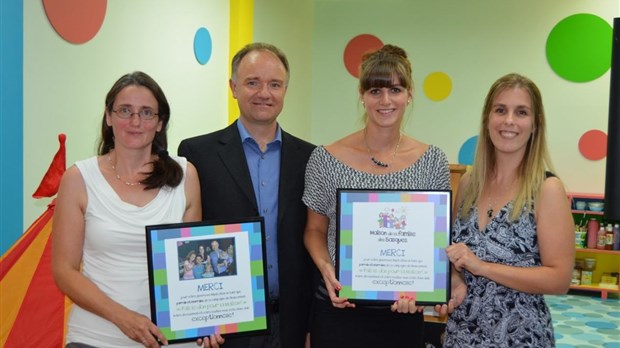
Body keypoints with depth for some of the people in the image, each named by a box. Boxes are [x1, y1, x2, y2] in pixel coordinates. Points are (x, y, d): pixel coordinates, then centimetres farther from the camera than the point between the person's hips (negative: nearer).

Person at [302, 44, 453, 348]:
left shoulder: (432, 161, -2)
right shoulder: (326, 159, -6)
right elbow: (315, 230, 4)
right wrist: (326, 268, -14)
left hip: (404, 312, 1)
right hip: (338, 309, -1)